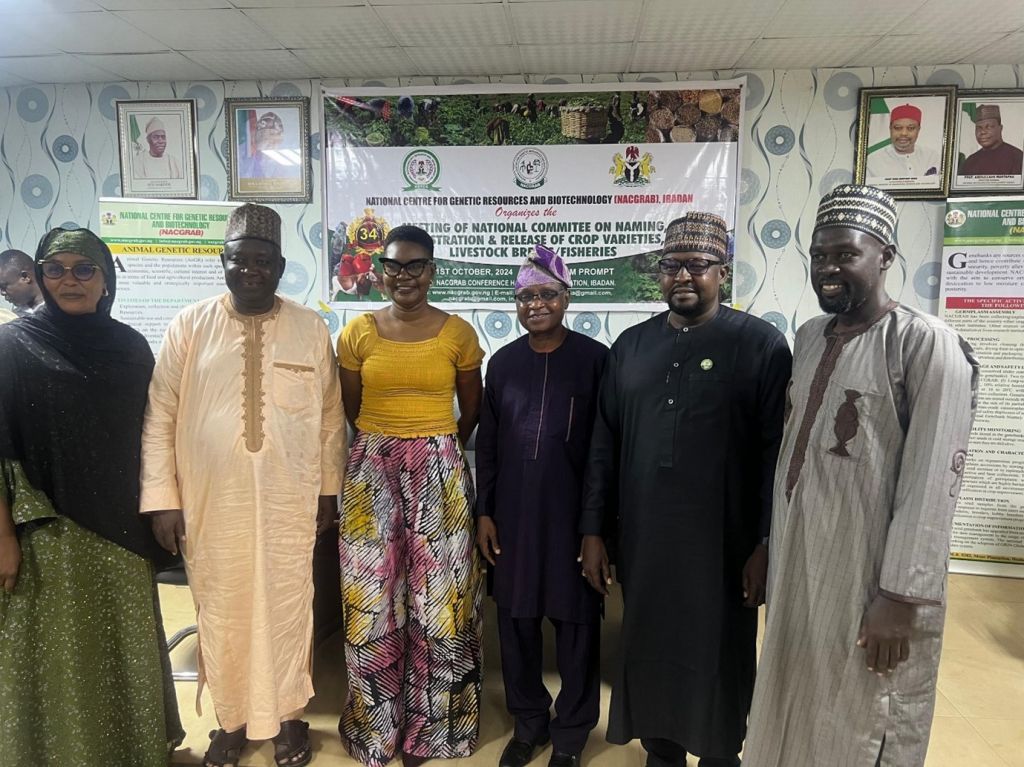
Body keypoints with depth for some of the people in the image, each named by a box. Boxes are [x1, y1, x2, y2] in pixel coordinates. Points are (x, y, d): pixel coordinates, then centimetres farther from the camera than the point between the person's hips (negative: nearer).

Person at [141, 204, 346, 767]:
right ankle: (231, 719, 36)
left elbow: (330, 416, 4)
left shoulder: (311, 329, -1)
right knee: (221, 614, 14)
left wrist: (328, 489, 6)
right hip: (211, 503, 0)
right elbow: (159, 415, -1)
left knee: (287, 610, 11)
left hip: (289, 503, 0)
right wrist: (162, 498, -3)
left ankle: (288, 716, 34)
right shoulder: (189, 325, -2)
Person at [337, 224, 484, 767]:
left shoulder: (459, 333, -1)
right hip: (372, 472, 1)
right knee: (373, 603, 8)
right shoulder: (357, 332, 1)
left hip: (439, 473, 0)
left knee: (438, 600, 7)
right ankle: (377, 723, 30)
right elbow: (350, 411, 11)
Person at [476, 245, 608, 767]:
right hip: (513, 511, 3)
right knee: (516, 617, 13)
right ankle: (528, 721, 36)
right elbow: (486, 443, 8)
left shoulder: (595, 359, -5)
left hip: (574, 510, -3)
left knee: (576, 620, 9)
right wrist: (484, 511, 5)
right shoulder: (503, 362, 5)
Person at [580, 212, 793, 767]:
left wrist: (767, 544, -9)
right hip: (642, 540, 4)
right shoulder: (631, 345, 5)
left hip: (723, 543, -3)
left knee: (719, 660, 13)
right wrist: (593, 530, 4)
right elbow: (604, 444, 6)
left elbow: (777, 451, -7)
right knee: (651, 652, 16)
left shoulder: (762, 345, -6)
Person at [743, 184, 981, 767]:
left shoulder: (927, 344, -14)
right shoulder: (809, 336, 7)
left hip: (869, 577, -6)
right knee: (795, 716, 21)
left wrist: (901, 596, -17)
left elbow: (933, 482, -17)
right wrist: (773, 547, 13)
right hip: (798, 565, 6)